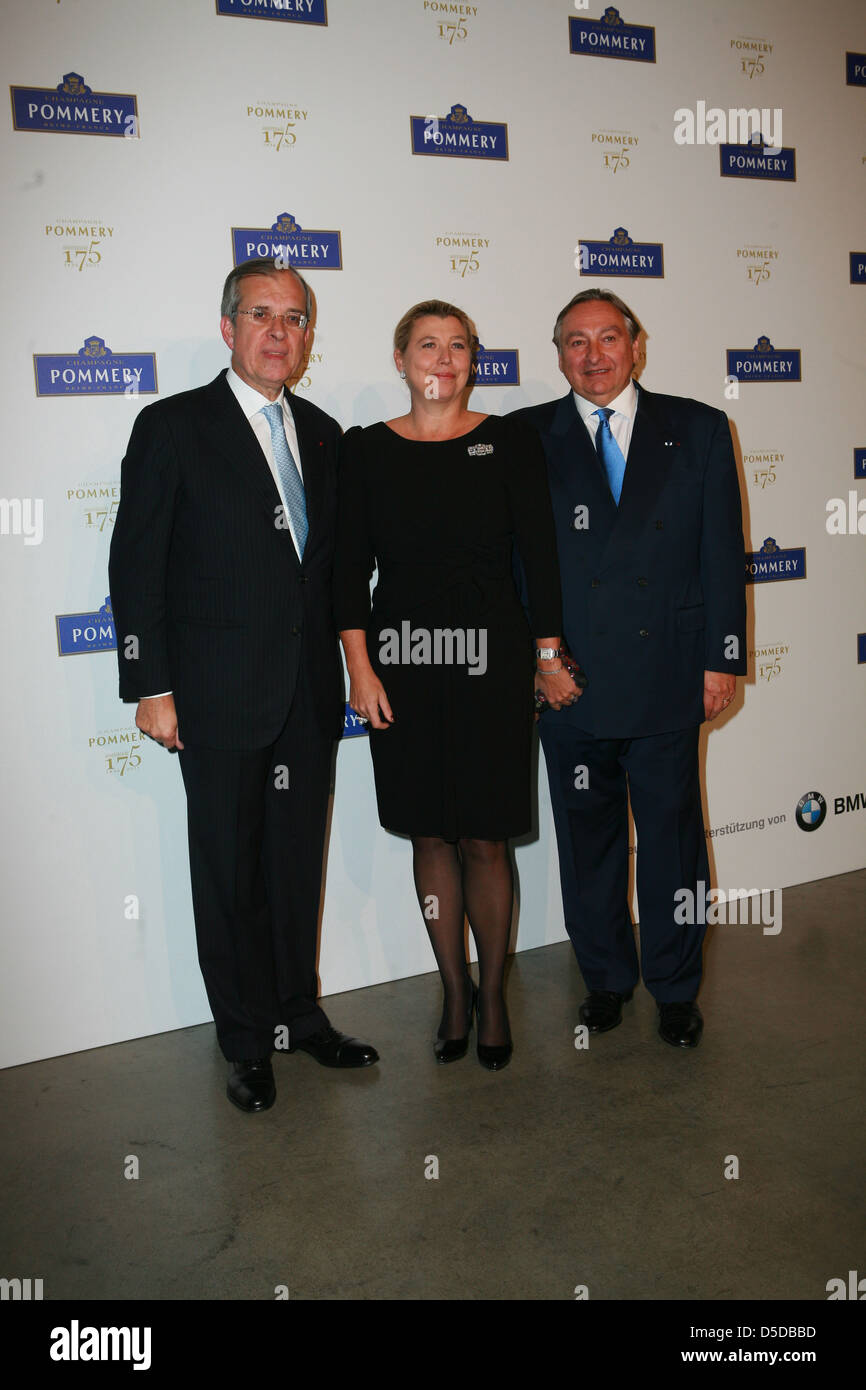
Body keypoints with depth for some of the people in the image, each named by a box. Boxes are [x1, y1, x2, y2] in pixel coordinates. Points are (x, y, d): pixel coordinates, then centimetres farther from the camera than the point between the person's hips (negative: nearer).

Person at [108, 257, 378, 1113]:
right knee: (230, 871, 7)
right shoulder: (173, 427, -5)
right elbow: (136, 565, -7)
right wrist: (151, 686, -11)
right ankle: (247, 1041, 25)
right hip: (219, 696, -5)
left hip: (309, 692, 5)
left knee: (299, 861, 15)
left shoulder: (321, 433, 11)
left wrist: (345, 659, 9)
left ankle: (300, 1016, 32)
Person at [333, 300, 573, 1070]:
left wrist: (549, 654, -1)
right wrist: (360, 666, -5)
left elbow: (541, 554, 2)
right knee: (430, 834, 9)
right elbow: (351, 565, 2)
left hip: (489, 659, -1)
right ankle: (455, 991, 27)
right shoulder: (367, 449, 4)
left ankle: (493, 994, 24)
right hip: (403, 662, 1)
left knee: (484, 838, 3)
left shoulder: (510, 443, 2)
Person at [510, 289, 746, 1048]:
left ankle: (675, 987, 29)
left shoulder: (698, 429, 6)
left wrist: (723, 656, -1)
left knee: (673, 834, 10)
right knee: (588, 839, 12)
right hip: (568, 676, 0)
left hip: (667, 677, 0)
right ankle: (606, 979, 31)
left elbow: (723, 550, 4)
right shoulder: (527, 438, 4)